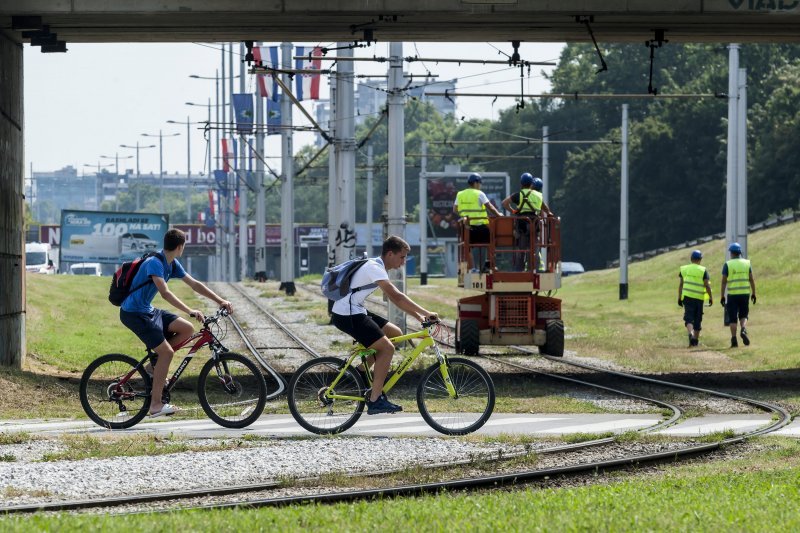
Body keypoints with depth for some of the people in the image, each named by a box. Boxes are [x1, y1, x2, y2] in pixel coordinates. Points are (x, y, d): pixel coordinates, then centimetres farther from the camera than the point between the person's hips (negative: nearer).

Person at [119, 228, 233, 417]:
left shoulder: (172, 265, 7)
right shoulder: (154, 263, -22)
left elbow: (194, 284, 12)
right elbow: (165, 293, -33)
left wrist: (220, 301, 6)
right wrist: (190, 311, -39)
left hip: (147, 311, 9)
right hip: (133, 313, -9)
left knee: (187, 329, -3)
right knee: (167, 352, -16)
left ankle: (155, 364, 7)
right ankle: (156, 404, -12)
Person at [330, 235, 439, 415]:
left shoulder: (377, 267, 14)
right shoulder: (374, 268, -18)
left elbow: (396, 299, 17)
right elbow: (396, 297, -26)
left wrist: (419, 316, 7)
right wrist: (426, 313, -24)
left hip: (355, 312, 10)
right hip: (347, 316, -10)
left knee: (395, 333, 12)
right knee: (387, 348, -13)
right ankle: (375, 401, -12)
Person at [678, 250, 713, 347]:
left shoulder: (684, 269, 6)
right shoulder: (703, 270, -2)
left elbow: (681, 284, 7)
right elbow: (707, 285, -5)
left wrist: (679, 298, 12)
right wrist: (710, 297, 3)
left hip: (687, 296, 1)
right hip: (699, 298, -1)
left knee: (689, 318, -3)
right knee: (697, 319, 11)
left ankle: (690, 333, -29)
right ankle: (696, 340, 17)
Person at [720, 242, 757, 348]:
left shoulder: (727, 264, -3)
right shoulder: (747, 263, 4)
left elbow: (724, 282, -5)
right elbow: (751, 280, 4)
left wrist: (722, 296, -1)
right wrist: (753, 294, 11)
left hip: (732, 295, -2)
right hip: (745, 294, 2)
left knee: (732, 318, 4)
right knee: (743, 315, 15)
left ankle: (734, 340, 1)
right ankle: (744, 330, -14)